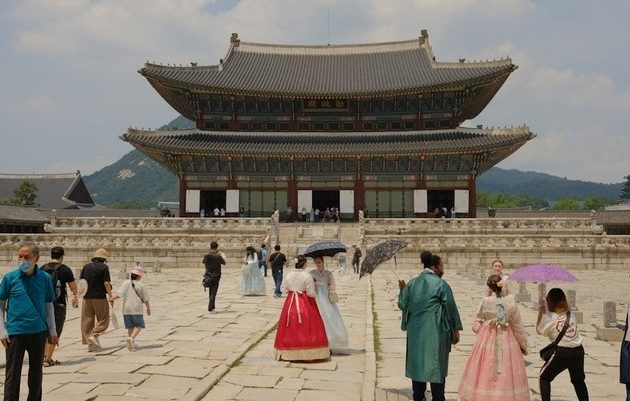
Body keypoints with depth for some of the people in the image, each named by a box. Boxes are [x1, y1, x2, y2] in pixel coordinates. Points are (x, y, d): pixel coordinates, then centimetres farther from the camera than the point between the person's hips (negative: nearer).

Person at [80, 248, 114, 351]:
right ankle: (94, 335, -13)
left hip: (87, 297, 4)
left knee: (87, 321, 9)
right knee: (103, 319, 8)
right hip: (100, 297, -4)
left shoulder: (86, 267, 8)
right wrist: (110, 295, -4)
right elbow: (106, 283, -12)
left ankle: (90, 343, 8)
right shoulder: (104, 267, -6)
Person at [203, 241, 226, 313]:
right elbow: (224, 263, 1)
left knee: (210, 292, 16)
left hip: (208, 276, 4)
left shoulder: (206, 256, -5)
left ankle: (212, 307, 23)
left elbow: (204, 262, 16)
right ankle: (210, 308, -9)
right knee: (213, 292, -2)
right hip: (216, 276, -4)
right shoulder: (218, 256, -15)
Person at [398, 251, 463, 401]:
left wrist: (402, 289, 24)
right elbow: (451, 308, -8)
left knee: (417, 364, 13)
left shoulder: (412, 283, 2)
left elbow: (403, 304, 7)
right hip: (435, 332, -4)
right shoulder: (441, 284, -11)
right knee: (436, 366, 4)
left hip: (416, 331, 4)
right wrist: (456, 330, 0)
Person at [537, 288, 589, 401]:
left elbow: (539, 330, 9)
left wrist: (541, 311, 10)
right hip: (578, 351, 5)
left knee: (544, 378, 12)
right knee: (578, 380, 25)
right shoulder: (571, 315, 10)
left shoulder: (549, 316, -5)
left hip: (561, 353, -5)